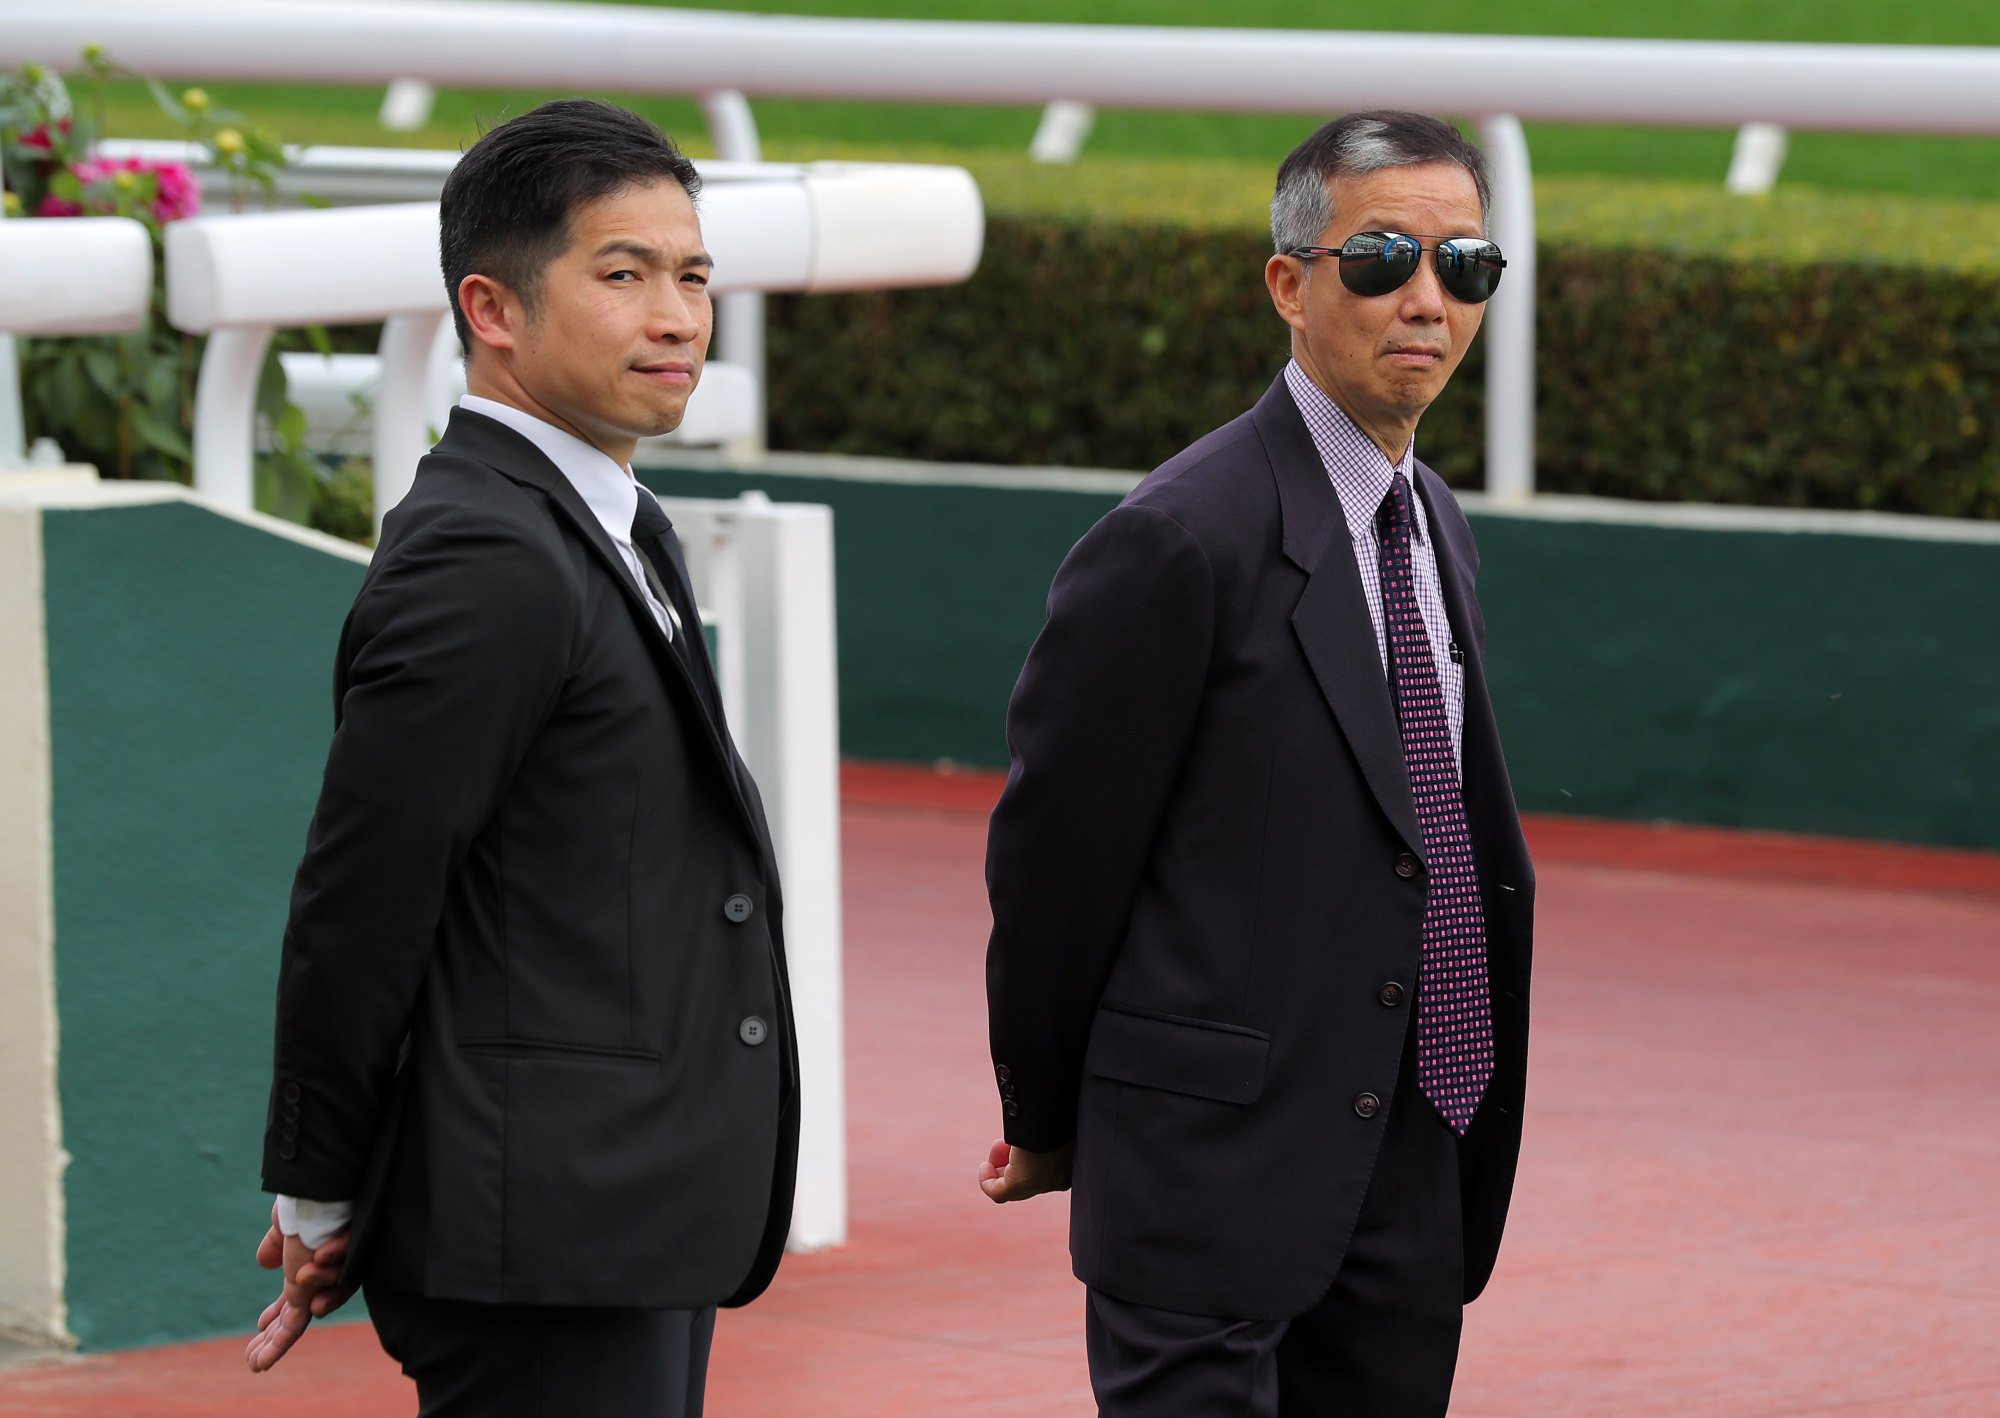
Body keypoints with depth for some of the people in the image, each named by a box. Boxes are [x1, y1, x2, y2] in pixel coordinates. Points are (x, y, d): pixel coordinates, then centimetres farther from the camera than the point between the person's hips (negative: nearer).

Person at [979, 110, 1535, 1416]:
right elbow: (1055, 850, -9)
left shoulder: (1435, 526, 13)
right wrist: (1048, 1121, 2)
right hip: (1217, 1171, -8)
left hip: (1407, 1183, 8)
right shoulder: (1182, 539, -14)